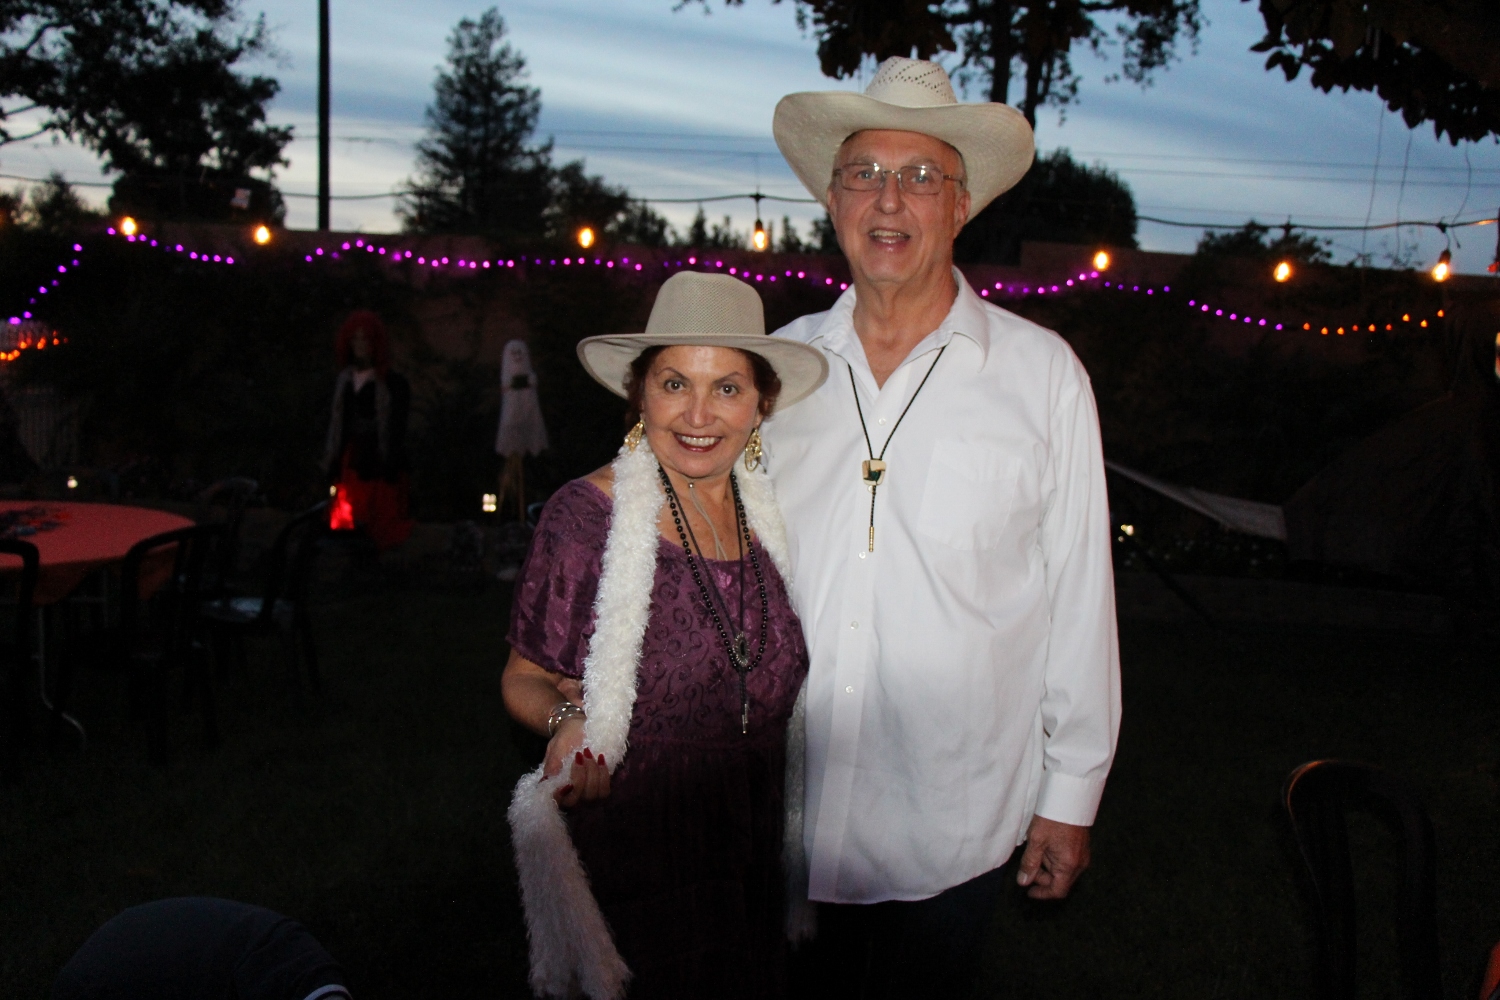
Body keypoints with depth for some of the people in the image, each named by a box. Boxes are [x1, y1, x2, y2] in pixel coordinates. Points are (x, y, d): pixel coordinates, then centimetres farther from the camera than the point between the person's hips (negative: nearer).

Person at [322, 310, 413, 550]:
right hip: (350, 463, 5)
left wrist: (391, 467, -11)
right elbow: (335, 424, 14)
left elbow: (397, 431, -6)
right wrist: (330, 462, 10)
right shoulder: (344, 381, 12)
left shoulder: (393, 384, -4)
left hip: (377, 467, -5)